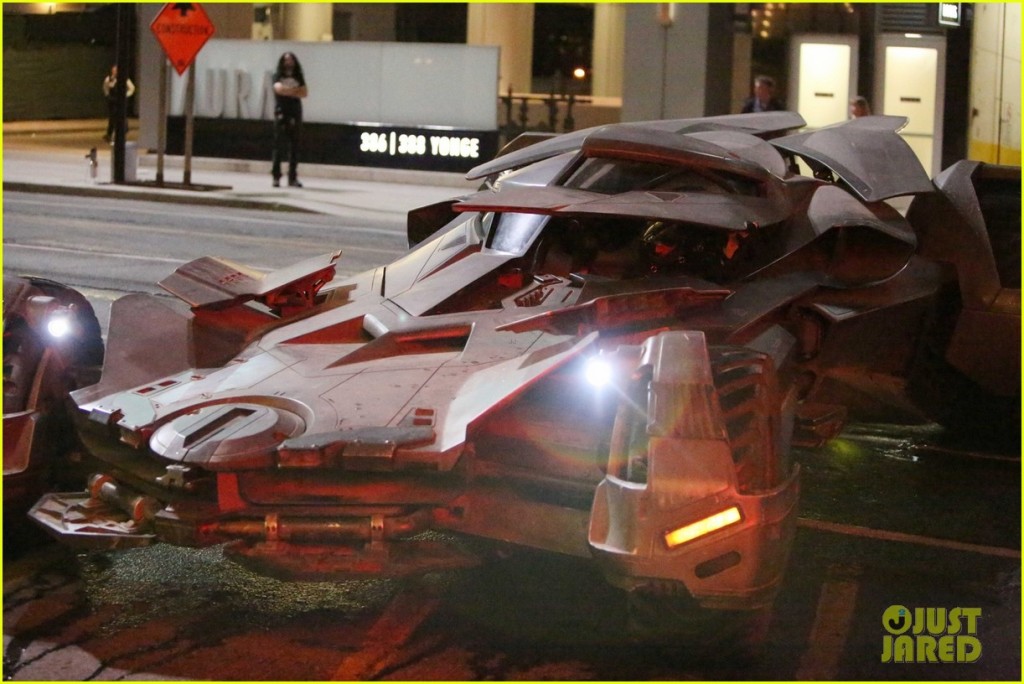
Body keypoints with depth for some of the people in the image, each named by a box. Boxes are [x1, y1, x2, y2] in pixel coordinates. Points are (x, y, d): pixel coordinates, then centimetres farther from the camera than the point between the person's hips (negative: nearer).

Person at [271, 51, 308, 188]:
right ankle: (276, 176, -4)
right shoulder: (278, 76, 4)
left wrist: (288, 91, -9)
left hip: (295, 114, 3)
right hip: (281, 114, -3)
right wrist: (295, 90, -5)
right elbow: (279, 89, -15)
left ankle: (293, 177, 5)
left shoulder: (298, 77, 13)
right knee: (279, 146, -5)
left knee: (294, 147, 2)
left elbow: (304, 93, 0)